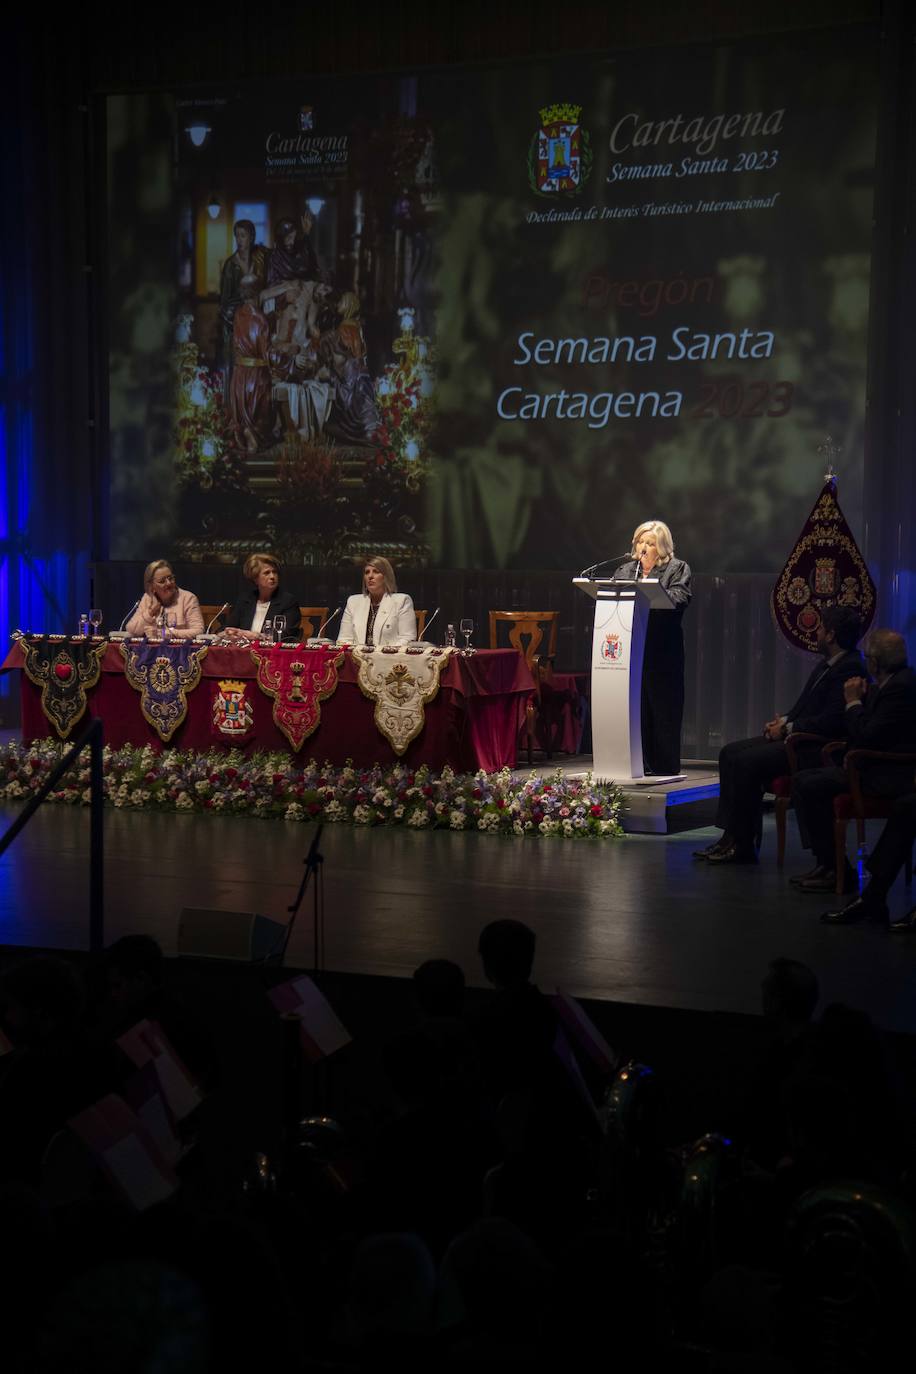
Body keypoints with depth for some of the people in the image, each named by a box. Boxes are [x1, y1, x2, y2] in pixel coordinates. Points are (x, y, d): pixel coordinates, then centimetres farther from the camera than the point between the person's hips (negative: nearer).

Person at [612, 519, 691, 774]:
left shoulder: (677, 569, 6)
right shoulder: (625, 570, 20)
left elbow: (678, 599, -10)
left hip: (662, 655, -4)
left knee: (663, 712, -1)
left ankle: (665, 769, 4)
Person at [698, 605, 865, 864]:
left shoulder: (850, 669, -16)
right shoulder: (824, 665, 16)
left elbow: (831, 720, -23)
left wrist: (788, 728, -15)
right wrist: (784, 721, 3)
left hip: (817, 748, -11)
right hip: (797, 737, 11)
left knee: (747, 762, -23)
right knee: (731, 752, 2)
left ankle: (743, 846, -13)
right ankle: (731, 835, -2)